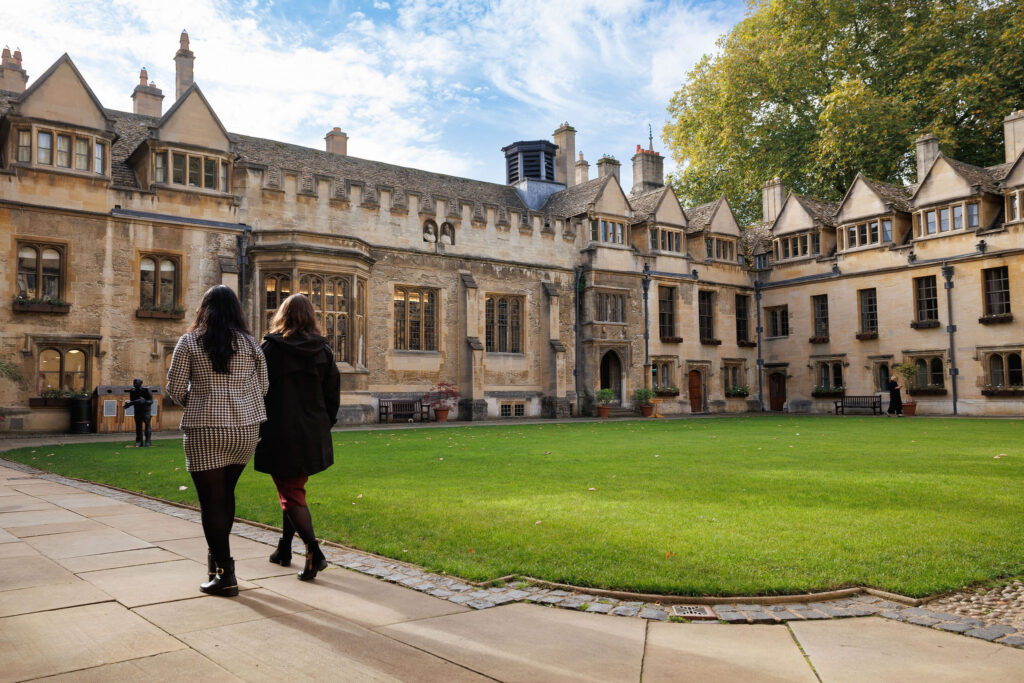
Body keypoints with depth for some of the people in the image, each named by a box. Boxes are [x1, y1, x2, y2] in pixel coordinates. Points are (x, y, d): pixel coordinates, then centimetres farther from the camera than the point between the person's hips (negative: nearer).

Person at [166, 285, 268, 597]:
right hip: (245, 427, 4)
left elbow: (175, 388, -2)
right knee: (226, 492, 21)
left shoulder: (189, 342, -2)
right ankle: (216, 554, 31)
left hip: (206, 429, -4)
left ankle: (225, 575, 2)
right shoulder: (250, 343, 5)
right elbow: (262, 387, 5)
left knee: (212, 501, 1)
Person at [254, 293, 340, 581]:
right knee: (294, 489, 20)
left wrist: (255, 428, 6)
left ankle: (314, 552, -12)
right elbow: (333, 394, 5)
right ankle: (284, 549, 30)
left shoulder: (270, 348, -7)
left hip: (280, 435, -4)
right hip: (313, 436, 5)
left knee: (291, 494, 1)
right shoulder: (323, 350, 3)